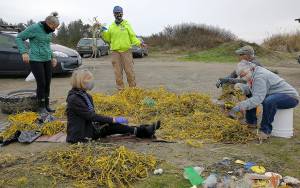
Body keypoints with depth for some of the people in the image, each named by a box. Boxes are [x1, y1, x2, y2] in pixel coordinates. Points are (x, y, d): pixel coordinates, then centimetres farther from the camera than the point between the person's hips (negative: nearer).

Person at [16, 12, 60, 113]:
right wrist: (24, 52, -15)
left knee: (47, 83, 5)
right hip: (36, 60, -6)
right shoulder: (34, 28, -10)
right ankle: (41, 107, 9)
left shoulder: (49, 31, 9)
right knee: (41, 83, -5)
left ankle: (46, 106, 18)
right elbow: (19, 38, -5)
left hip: (47, 60, 6)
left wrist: (52, 57, 16)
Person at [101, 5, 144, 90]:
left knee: (129, 71, -3)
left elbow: (132, 37, 4)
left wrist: (139, 43, -12)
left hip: (126, 51, -2)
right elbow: (108, 39, 16)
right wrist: (104, 32, -1)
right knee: (118, 72, 4)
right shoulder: (111, 26, 13)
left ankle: (133, 88, 8)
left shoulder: (126, 24, 6)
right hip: (115, 52, 2)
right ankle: (120, 89, 13)